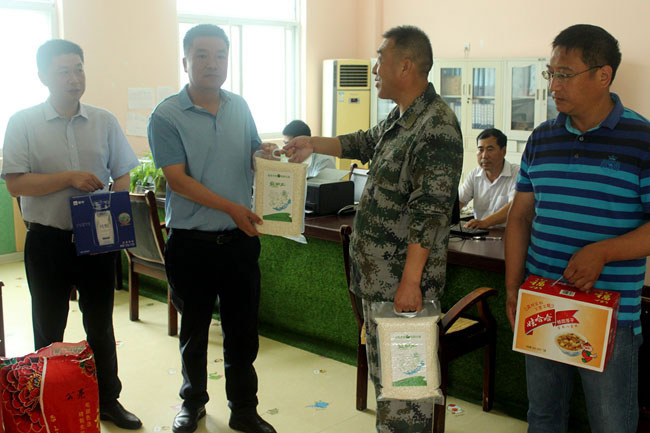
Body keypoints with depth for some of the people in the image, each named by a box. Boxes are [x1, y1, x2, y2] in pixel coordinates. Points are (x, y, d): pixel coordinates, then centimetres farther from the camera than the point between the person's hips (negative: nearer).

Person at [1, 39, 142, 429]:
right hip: (48, 240, -2)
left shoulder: (105, 121, 4)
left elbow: (124, 175, 6)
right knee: (49, 329, 11)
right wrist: (70, 178, -19)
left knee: (101, 325, 13)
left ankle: (108, 400, 28)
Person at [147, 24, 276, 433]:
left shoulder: (240, 107, 6)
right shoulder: (167, 115, -9)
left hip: (240, 239, 3)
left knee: (243, 330, 10)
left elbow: (256, 154, 18)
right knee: (194, 330, 15)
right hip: (191, 242, -3)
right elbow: (178, 178, -16)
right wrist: (231, 208, -22)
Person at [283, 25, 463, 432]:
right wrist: (313, 144, 34)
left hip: (404, 281, -10)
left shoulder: (436, 125, -20)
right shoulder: (400, 117, 11)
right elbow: (367, 143, 32)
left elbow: (429, 211, -25)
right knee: (382, 368, 22)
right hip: (377, 275, 10)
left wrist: (411, 280, -27)